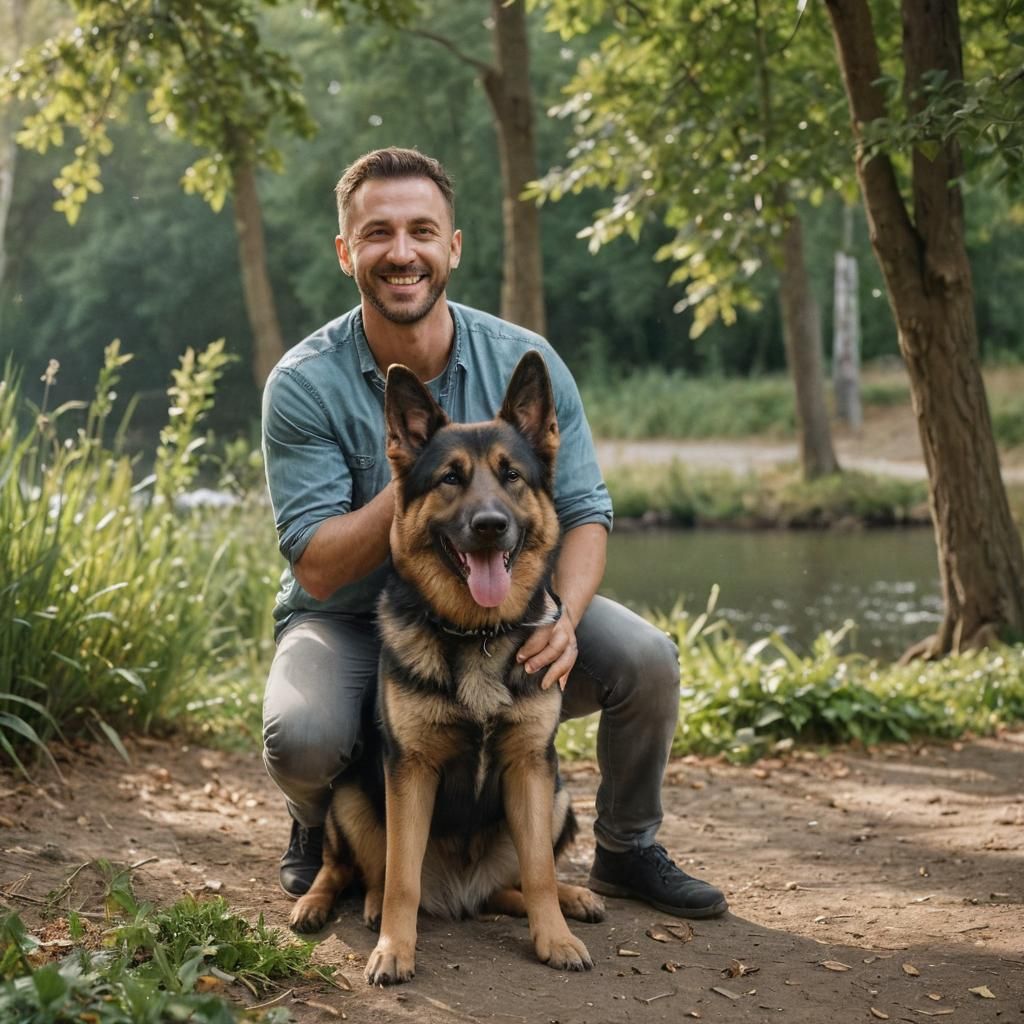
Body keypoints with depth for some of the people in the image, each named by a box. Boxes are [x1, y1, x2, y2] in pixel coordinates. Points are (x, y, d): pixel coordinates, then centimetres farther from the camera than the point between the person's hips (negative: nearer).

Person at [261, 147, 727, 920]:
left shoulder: (524, 362, -9)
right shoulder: (305, 385, -16)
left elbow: (584, 513, -8)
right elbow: (316, 567, -19)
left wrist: (562, 614, -29)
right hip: (350, 624, -2)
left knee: (645, 660, -19)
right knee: (302, 737, -32)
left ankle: (627, 850, 10)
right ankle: (319, 828, 8)